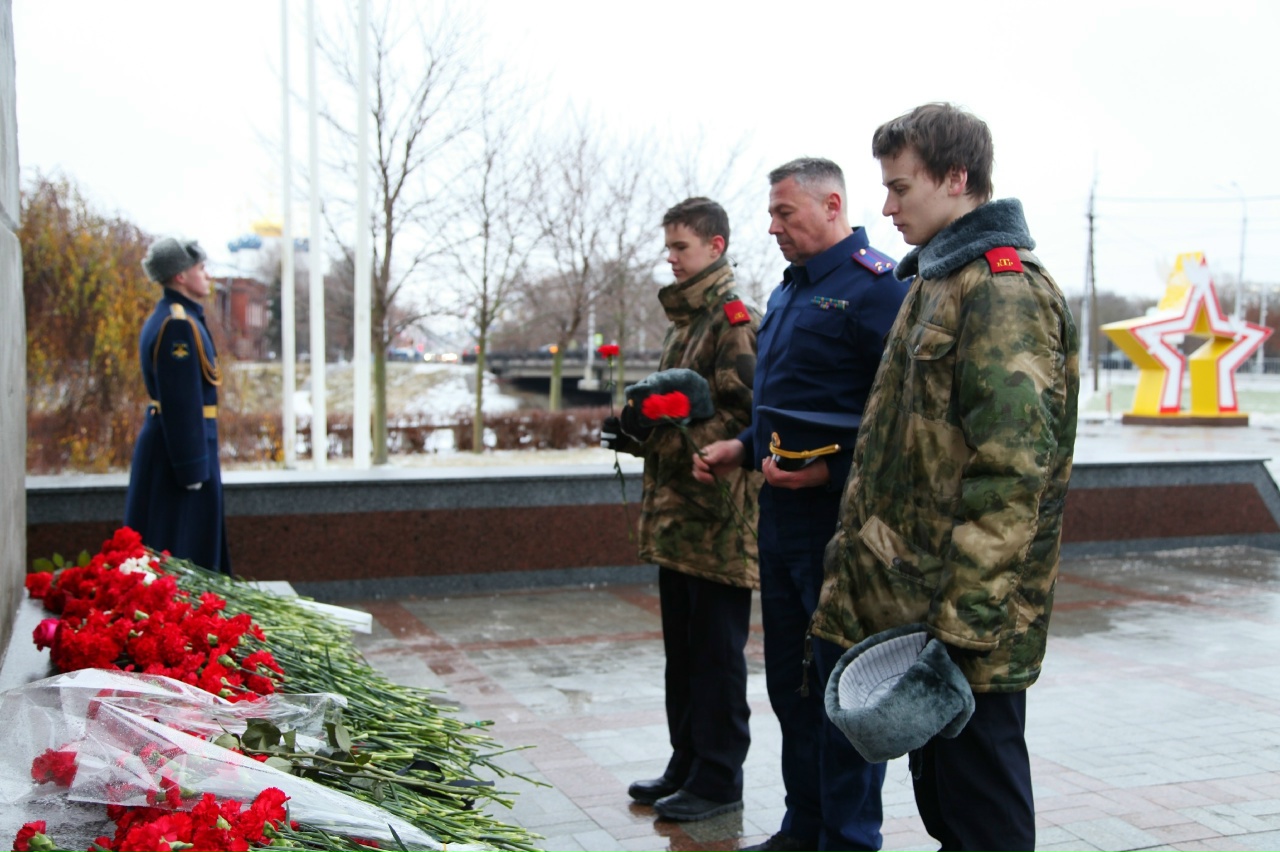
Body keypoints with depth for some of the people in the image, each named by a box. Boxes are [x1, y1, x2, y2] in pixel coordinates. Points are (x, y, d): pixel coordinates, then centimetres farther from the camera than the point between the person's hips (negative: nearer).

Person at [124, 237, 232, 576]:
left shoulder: (167, 318, 13)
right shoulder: (179, 325, -18)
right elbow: (181, 402, -21)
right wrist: (192, 467, -20)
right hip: (182, 444, -10)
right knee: (180, 548, -2)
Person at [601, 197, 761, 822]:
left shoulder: (734, 320, -12)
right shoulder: (683, 320, 18)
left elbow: (740, 418, -19)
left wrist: (656, 436, -21)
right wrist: (638, 428, 7)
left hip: (718, 517, -9)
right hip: (676, 513, 9)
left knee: (716, 651, 0)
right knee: (682, 648, 16)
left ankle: (718, 778, 11)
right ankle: (687, 764, 27)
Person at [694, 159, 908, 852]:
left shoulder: (874, 287, -13)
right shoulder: (788, 293, 17)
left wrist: (831, 471, -24)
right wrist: (744, 447, 11)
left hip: (841, 520, -9)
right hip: (781, 513, 10)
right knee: (791, 682, 17)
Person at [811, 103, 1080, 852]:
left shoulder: (1003, 289, -16)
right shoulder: (938, 281, 16)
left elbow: (1014, 467, -23)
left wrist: (967, 615, -24)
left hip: (969, 613, -10)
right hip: (914, 598, 10)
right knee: (938, 788, 20)